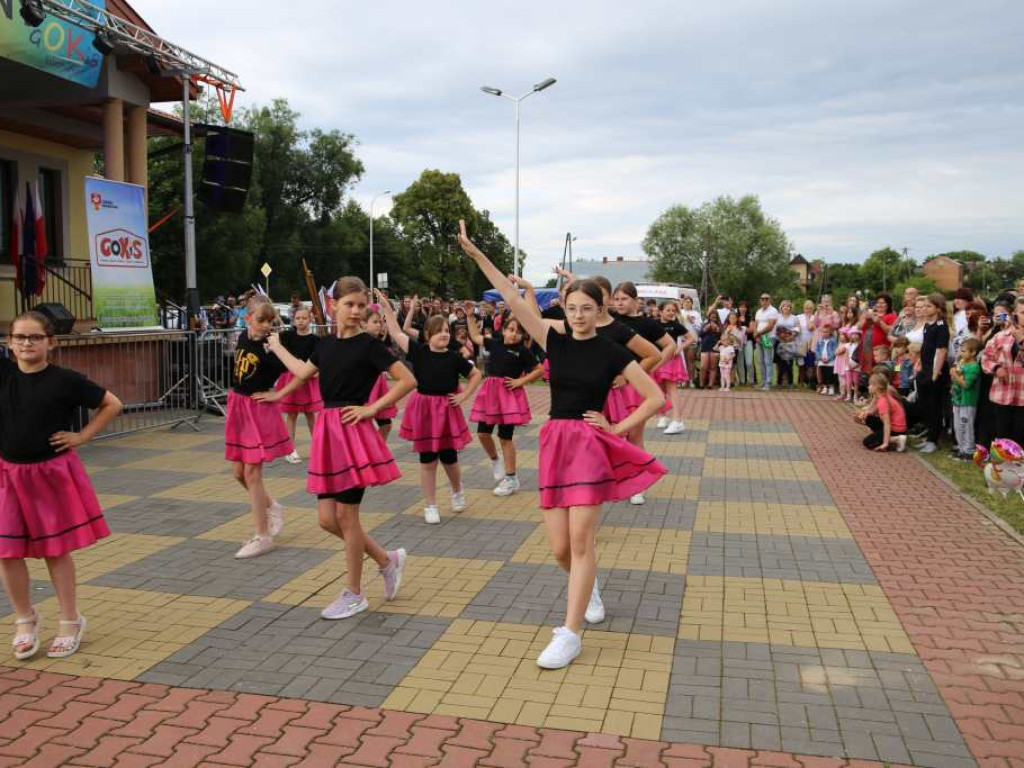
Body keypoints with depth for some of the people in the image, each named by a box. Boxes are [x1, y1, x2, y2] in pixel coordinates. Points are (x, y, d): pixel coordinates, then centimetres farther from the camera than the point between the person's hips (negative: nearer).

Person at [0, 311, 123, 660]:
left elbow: (112, 404, -2)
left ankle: (70, 621, 23)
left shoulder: (65, 380, -10)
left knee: (57, 550, 8)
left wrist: (82, 436, -6)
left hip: (53, 473, -3)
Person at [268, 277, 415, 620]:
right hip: (328, 430, 7)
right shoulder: (326, 343, 10)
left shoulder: (368, 345, -9)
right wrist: (276, 347, 34)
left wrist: (372, 408, -12)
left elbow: (408, 381, -12)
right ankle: (388, 560, 26)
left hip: (354, 431, -7)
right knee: (328, 518, 6)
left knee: (346, 515, 0)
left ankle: (354, 594, 16)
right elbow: (303, 372, 26)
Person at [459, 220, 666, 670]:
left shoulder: (612, 352, -2)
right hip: (554, 443, 3)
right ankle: (588, 589, 37)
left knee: (580, 538, -11)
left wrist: (617, 428, -5)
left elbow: (655, 398, 0)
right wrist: (476, 254, -5)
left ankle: (570, 634, -2)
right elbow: (513, 300, 0)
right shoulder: (555, 341, 6)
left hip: (590, 445, -3)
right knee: (560, 549, 3)